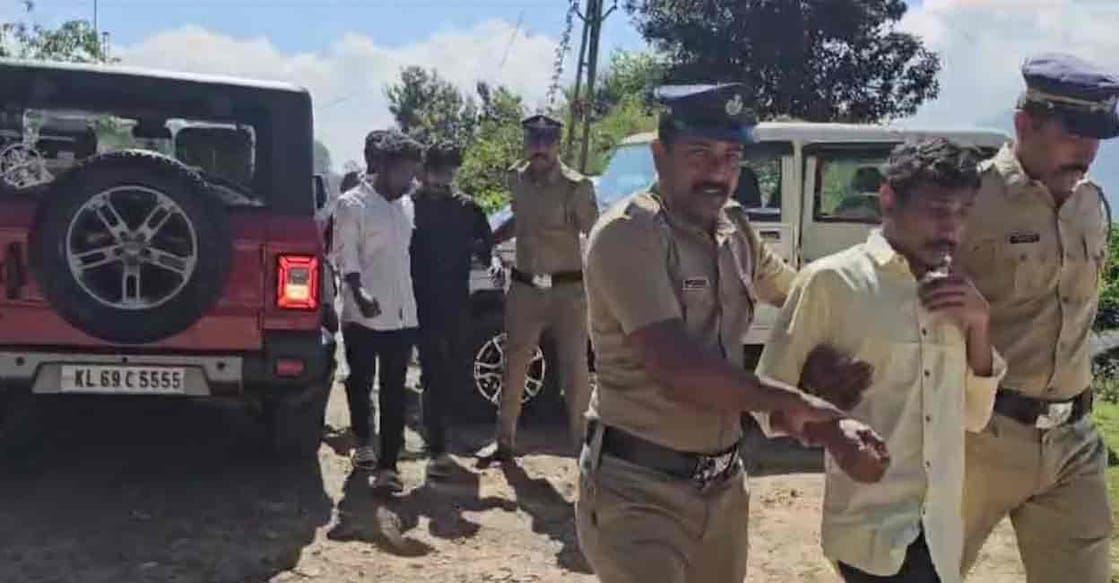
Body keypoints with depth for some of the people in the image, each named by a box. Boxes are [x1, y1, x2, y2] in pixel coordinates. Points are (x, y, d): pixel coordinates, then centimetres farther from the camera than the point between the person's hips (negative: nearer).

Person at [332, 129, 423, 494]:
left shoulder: (406, 205, 11)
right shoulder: (352, 204, -8)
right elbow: (346, 256, -14)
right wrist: (359, 292, -29)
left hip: (402, 315, 5)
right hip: (363, 314, -4)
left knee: (394, 393, 1)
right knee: (361, 384, 13)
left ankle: (387, 466, 2)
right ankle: (363, 442, 36)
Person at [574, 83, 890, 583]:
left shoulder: (736, 230, 6)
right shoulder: (626, 234, -17)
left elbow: (797, 292, 24)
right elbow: (675, 366, -25)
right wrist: (790, 402, -16)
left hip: (722, 484, 8)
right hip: (638, 489, -7)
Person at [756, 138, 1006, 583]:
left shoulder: (954, 293, 9)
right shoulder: (832, 280, -8)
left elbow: (975, 417, 12)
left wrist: (979, 327, 0)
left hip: (940, 532, 6)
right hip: (873, 528, -5)